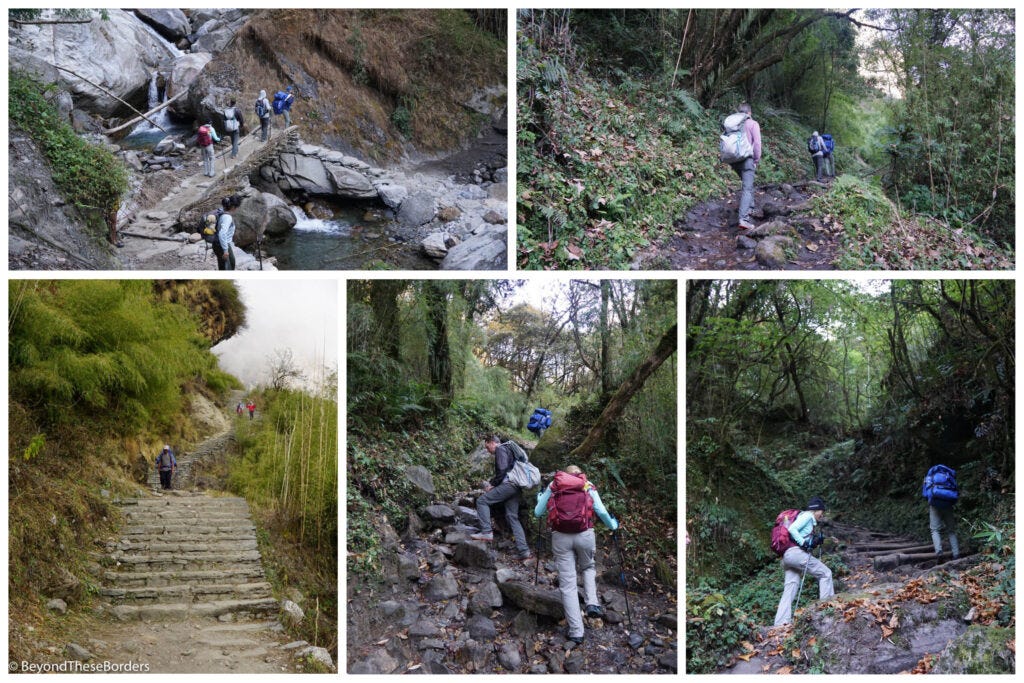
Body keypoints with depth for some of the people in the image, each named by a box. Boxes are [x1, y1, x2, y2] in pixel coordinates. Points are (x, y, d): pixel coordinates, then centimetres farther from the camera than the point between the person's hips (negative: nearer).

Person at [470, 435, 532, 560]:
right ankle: (524, 551, 1)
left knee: (482, 501, -7)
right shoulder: (508, 451, 30)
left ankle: (486, 532, -16)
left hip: (508, 484, -10)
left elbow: (502, 469, -15)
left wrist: (492, 484, -6)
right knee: (512, 517, 7)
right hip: (515, 487, 10)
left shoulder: (500, 449, -1)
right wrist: (491, 483, 20)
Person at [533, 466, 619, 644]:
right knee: (588, 567, 31)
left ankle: (576, 632, 4)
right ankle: (592, 603, 9)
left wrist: (539, 498, 39)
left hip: (560, 536, 0)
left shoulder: (552, 487, 15)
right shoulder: (588, 487, 14)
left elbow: (538, 512, 18)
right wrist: (613, 525, 21)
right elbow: (602, 511, 2)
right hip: (585, 534, 0)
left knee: (567, 585, 5)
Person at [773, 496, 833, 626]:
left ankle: (780, 624, -4)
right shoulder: (807, 515, 0)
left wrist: (815, 542, 11)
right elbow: (792, 529, -16)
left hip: (787, 557, 9)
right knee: (825, 573, 1)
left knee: (789, 591, 3)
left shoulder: (807, 518, 28)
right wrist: (804, 543, -16)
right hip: (796, 552, -9)